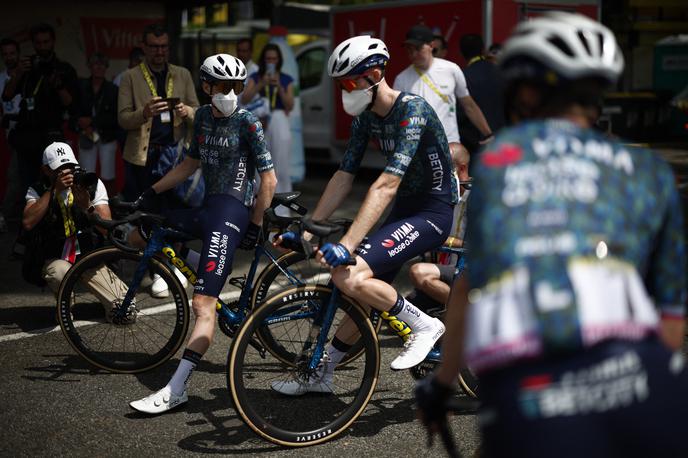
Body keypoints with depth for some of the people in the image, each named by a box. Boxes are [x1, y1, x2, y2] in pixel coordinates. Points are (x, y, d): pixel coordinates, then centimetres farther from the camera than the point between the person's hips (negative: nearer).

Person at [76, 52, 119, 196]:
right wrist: (84, 126, -11)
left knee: (108, 178, -3)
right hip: (87, 137, 1)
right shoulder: (81, 86, 1)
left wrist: (92, 121, -12)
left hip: (107, 138, -1)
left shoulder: (112, 89, -2)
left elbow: (115, 117, -4)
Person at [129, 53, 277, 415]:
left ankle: (176, 390, -19)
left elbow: (269, 179, -7)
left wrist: (255, 226, -7)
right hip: (207, 209, 8)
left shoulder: (247, 123, -7)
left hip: (230, 212, -8)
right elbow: (191, 163, 24)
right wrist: (150, 193, 19)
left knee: (203, 305, -15)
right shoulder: (203, 117, 12)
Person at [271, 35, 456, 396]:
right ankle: (320, 374, 25)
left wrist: (346, 245, -37)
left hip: (432, 212, -8)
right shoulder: (365, 117, 4)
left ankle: (423, 325, -6)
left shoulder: (412, 111, -23)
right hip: (404, 208, 8)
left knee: (349, 277, -23)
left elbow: (386, 185, -32)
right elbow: (343, 177, 5)